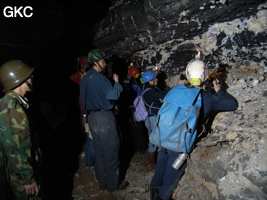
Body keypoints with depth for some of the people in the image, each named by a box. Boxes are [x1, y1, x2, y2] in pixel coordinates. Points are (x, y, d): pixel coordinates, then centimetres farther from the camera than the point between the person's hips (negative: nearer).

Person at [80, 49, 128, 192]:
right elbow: (114, 95, -20)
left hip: (92, 117, 9)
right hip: (104, 117, -9)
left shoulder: (85, 79, 11)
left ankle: (102, 181, 27)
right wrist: (116, 82, -4)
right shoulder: (99, 78, -17)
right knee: (111, 150, 3)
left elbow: (84, 99, 18)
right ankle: (113, 183, 14)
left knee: (99, 150, 16)